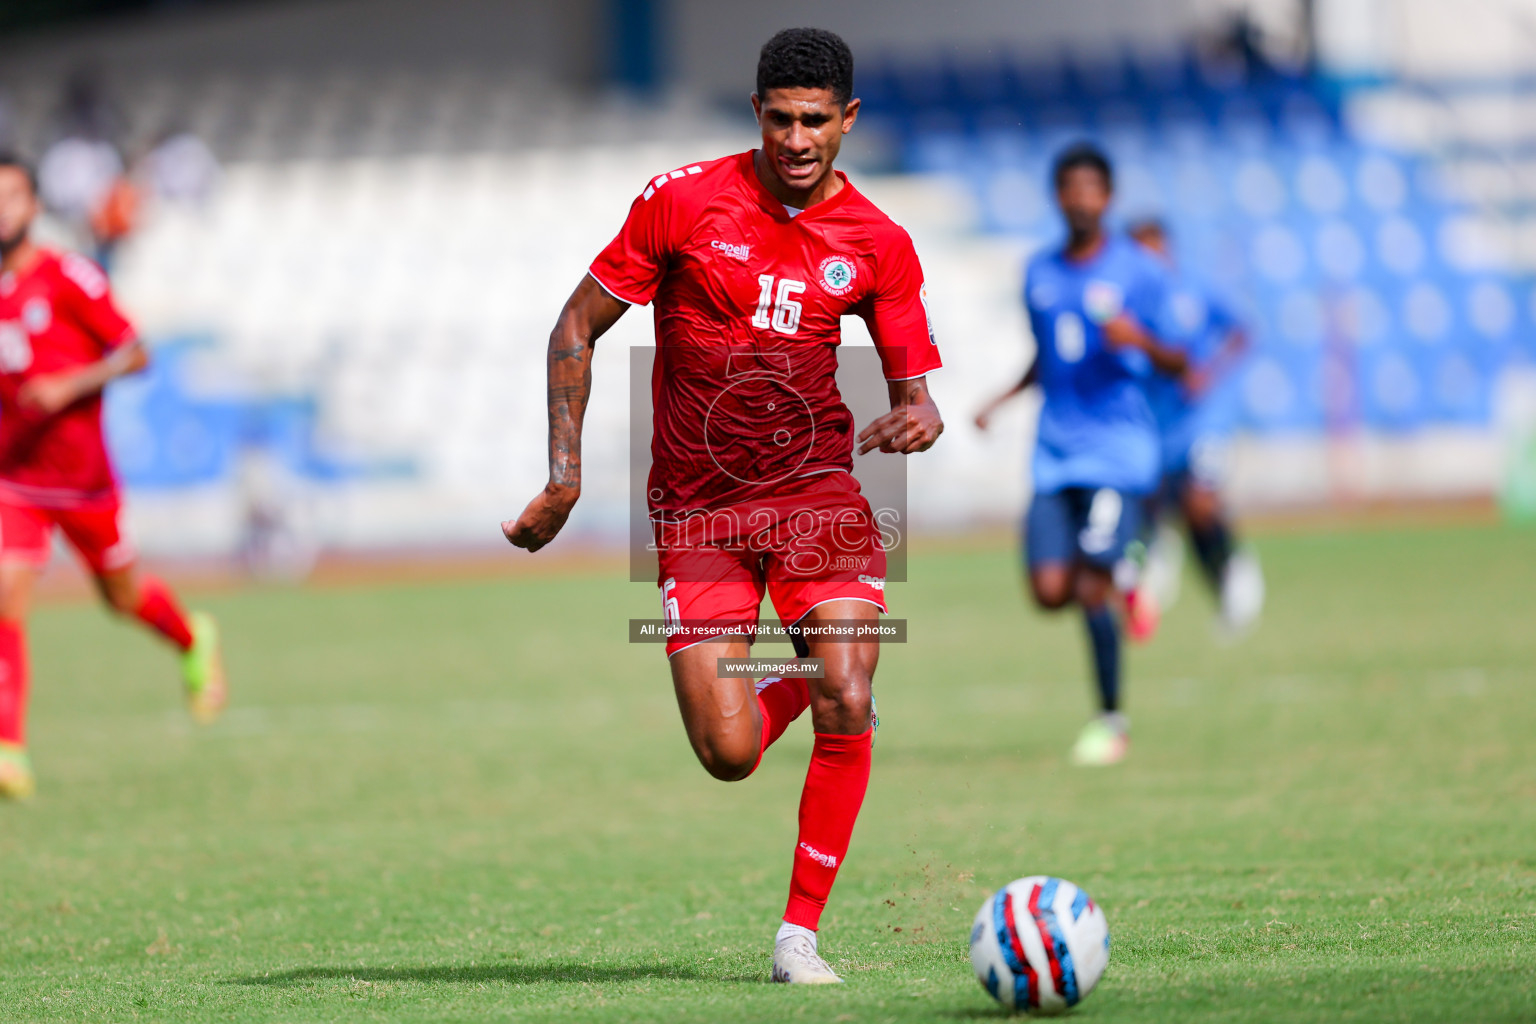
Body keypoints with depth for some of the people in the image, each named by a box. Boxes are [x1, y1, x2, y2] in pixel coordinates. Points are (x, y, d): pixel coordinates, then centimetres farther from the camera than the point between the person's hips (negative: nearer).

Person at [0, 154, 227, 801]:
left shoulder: (69, 279, -10)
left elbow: (134, 355, -9)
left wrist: (69, 386, -21)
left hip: (81, 475, -3)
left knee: (123, 596, 14)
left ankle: (194, 641, 47)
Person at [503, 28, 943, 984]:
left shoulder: (878, 243, 0)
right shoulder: (684, 200, -6)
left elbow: (917, 393, 5)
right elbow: (577, 328, 1)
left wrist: (917, 421, -20)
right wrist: (566, 476, -5)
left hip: (816, 484, 1)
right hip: (698, 507, -1)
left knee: (846, 706, -20)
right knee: (729, 755, -9)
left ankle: (801, 931, -4)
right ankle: (805, 685, 29)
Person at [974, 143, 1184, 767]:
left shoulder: (1138, 270, -3)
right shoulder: (1040, 273, 13)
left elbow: (1175, 364, -3)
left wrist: (1141, 340, -23)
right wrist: (1001, 400, 12)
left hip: (1118, 451, -5)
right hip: (1055, 454, 5)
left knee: (1090, 588, -13)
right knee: (1049, 590, -8)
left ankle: (1112, 721, 1)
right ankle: (1121, 579, 26)